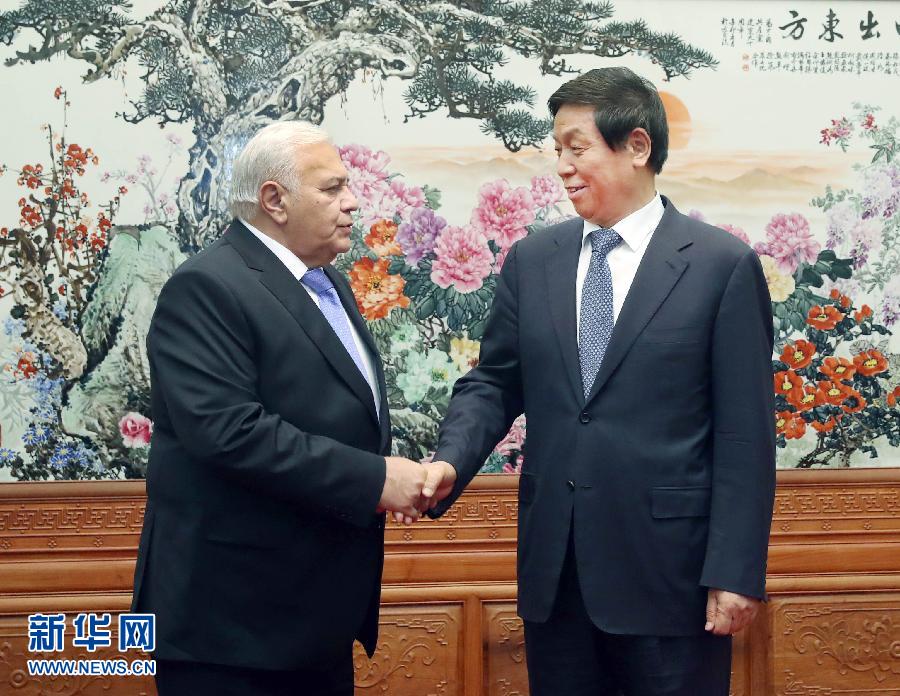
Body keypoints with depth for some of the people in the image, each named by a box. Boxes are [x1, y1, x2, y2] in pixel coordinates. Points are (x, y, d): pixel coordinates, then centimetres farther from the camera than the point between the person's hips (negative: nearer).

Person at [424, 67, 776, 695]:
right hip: (554, 568, 4)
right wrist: (450, 465, -9)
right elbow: (494, 383, 10)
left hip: (668, 569, -4)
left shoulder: (725, 265, -5)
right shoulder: (532, 260, 7)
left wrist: (736, 571, -10)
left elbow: (745, 433, -7)